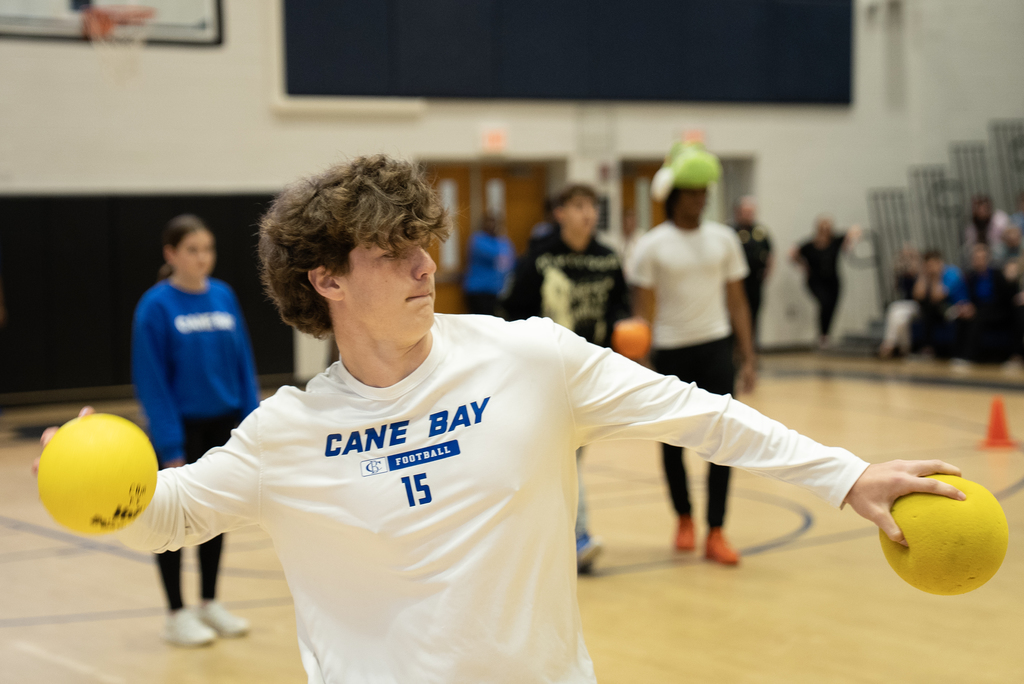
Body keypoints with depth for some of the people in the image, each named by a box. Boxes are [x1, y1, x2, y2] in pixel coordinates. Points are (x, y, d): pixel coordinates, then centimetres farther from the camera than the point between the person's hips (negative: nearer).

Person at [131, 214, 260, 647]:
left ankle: (210, 604, 28)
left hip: (223, 424, 5)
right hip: (181, 428, -5)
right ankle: (177, 615, 16)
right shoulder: (156, 306, -12)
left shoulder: (223, 297, 2)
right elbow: (151, 380, -13)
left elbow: (242, 362, 7)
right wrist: (171, 446, -16)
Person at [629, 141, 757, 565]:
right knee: (673, 440, 8)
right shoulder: (652, 246, -4)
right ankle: (684, 519, 30)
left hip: (715, 345, 2)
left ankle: (715, 533, 0)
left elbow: (737, 301, 9)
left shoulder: (723, 239, 5)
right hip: (671, 350, -2)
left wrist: (749, 357, 4)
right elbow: (645, 308, -4)